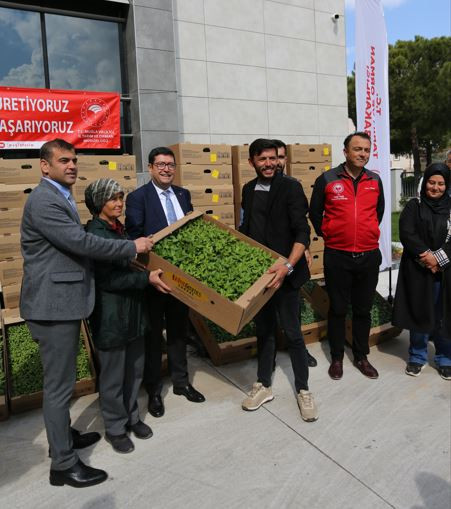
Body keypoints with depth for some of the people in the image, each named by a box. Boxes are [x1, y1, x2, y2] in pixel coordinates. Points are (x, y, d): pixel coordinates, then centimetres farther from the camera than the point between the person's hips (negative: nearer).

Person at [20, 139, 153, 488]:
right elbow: (81, 242, -23)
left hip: (63, 300, 10)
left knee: (61, 380, 22)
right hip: (54, 304, -10)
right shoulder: (44, 201, -18)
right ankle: (63, 464, 15)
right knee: (59, 384, 1)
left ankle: (62, 435, 40)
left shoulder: (60, 197, 15)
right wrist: (133, 247, -13)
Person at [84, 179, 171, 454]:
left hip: (134, 310, 7)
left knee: (135, 370, 17)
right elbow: (106, 279, -21)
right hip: (110, 315, -7)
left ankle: (131, 416, 36)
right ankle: (115, 427, 27)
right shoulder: (94, 234, -15)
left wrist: (150, 274, 7)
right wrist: (146, 278, -23)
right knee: (114, 376, 8)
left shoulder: (121, 229, 9)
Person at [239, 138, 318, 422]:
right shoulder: (249, 190, 9)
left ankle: (303, 390, 22)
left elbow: (303, 233, -16)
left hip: (284, 273, -5)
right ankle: (264, 386, 30)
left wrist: (288, 266, -28)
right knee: (264, 330, 15)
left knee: (292, 332, 3)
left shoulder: (290, 187, -9)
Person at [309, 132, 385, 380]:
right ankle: (337, 357, 23)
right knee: (338, 309, 8)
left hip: (369, 256, 3)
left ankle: (361, 356, 29)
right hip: (337, 257, -3)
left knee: (363, 309, 13)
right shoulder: (327, 179, -5)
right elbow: (315, 213, 5)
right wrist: (327, 236, 7)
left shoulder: (375, 180, 5)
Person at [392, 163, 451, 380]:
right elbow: (406, 234, -8)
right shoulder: (413, 206, 4)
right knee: (419, 313, 7)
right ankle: (417, 356, 22)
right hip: (418, 270, -1)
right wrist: (425, 256, -17)